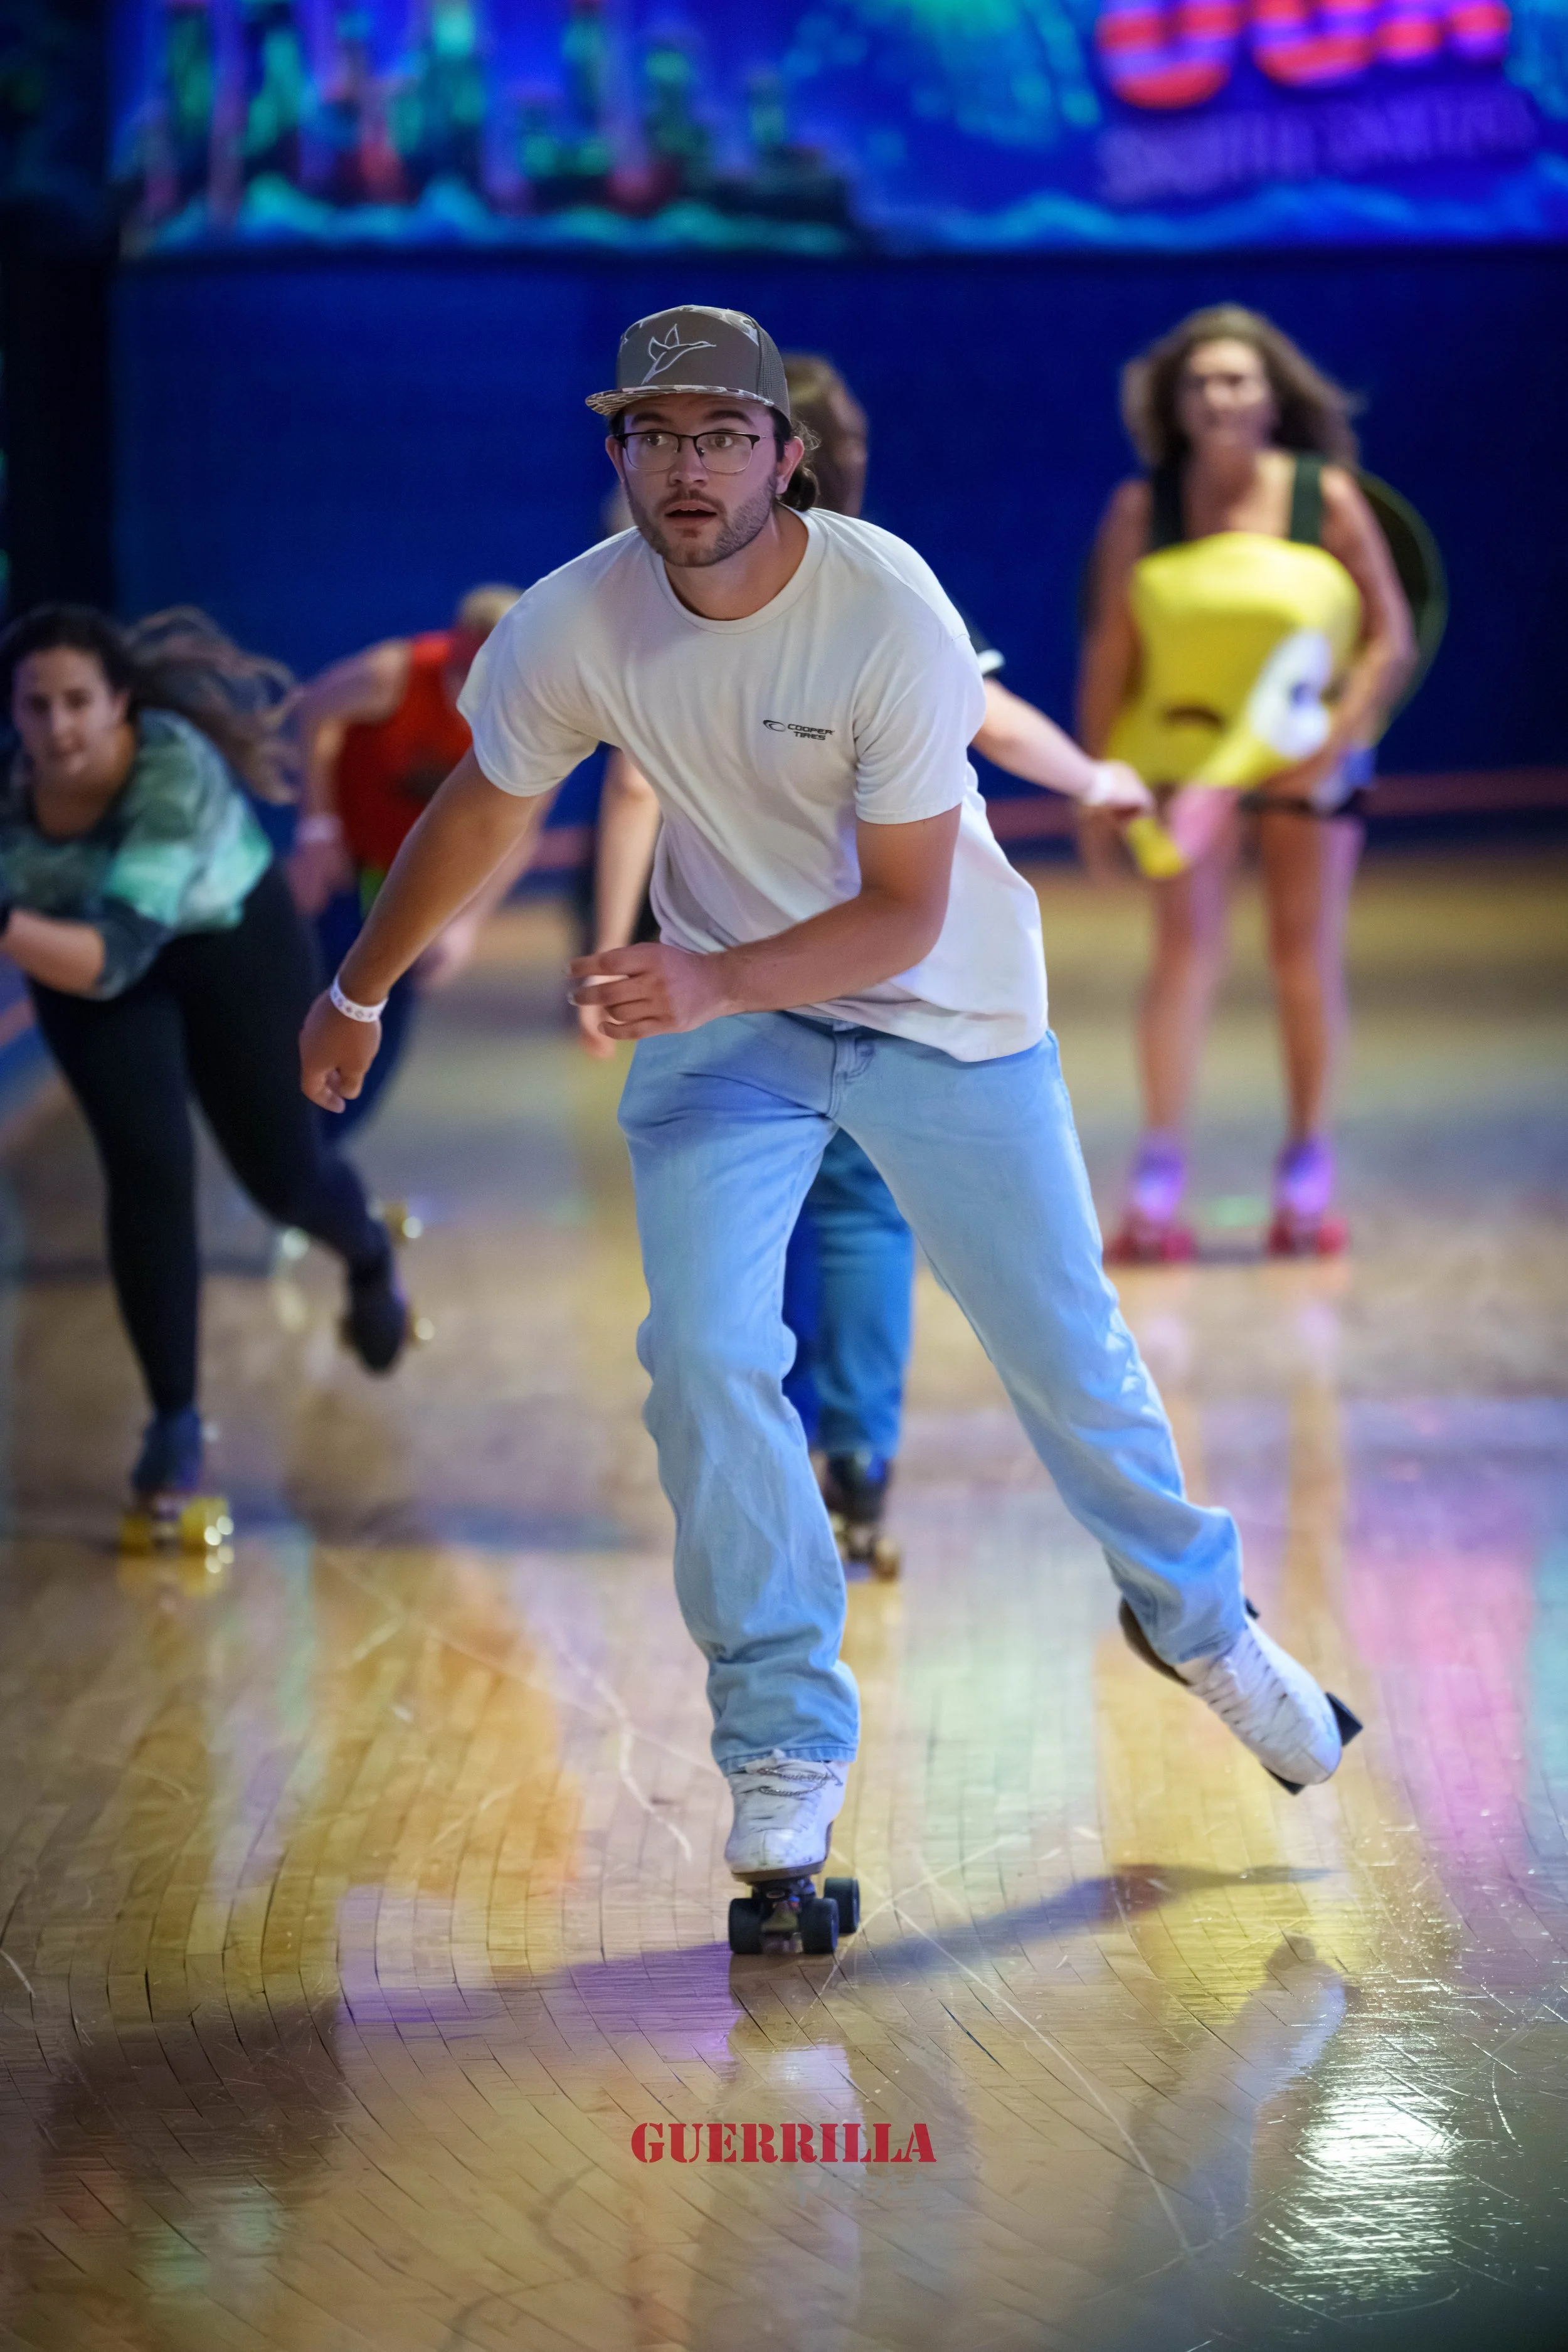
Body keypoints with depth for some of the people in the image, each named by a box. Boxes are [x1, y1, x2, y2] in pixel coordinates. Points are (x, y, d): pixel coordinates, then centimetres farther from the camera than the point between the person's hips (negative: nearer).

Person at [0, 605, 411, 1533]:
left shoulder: (176, 775, -41)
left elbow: (114, 957, -50)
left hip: (233, 944, -2)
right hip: (87, 951, 2)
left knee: (282, 1173, 10)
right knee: (148, 1172, -15)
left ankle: (369, 1258, 47)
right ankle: (175, 1421, 0)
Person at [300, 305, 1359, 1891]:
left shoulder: (895, 620, -28)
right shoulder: (574, 626, -17)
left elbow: (905, 914, -25)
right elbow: (479, 814, 2)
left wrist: (718, 984, -40)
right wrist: (356, 997, 14)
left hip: (945, 1014, -2)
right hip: (718, 1007, 2)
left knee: (1064, 1348, 8)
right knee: (705, 1358, -13)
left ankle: (1192, 1616, 36)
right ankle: (785, 1736, 1)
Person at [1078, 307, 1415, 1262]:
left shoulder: (1326, 497, -7)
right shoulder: (1141, 512, -5)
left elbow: (1391, 637, -6)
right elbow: (1110, 653, 0)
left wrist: (1334, 744, -16)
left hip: (1310, 751, 0)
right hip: (1188, 746, 0)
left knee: (1307, 952, 3)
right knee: (1186, 945, -10)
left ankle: (1308, 1176, 12)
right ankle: (1158, 1181, -12)